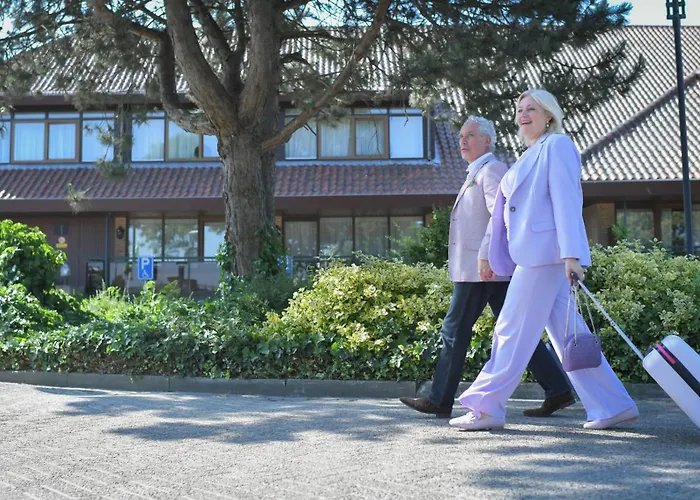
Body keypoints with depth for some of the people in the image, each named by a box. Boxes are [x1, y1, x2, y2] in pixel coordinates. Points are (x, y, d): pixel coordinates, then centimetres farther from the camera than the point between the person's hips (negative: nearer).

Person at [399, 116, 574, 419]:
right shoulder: (477, 174, 24)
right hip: (492, 270, 10)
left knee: (455, 330, -3)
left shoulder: (491, 170, -7)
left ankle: (440, 401, 4)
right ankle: (557, 391, 8)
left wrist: (485, 256, -25)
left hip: (483, 269, -10)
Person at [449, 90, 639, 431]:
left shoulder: (557, 145, -5)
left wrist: (571, 254, -23)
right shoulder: (531, 154, 22)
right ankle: (613, 405, 13)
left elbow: (566, 200, -15)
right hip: (532, 254, 10)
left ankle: (487, 407, 3)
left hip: (545, 251, -10)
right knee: (565, 331, 8)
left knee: (514, 330, -5)